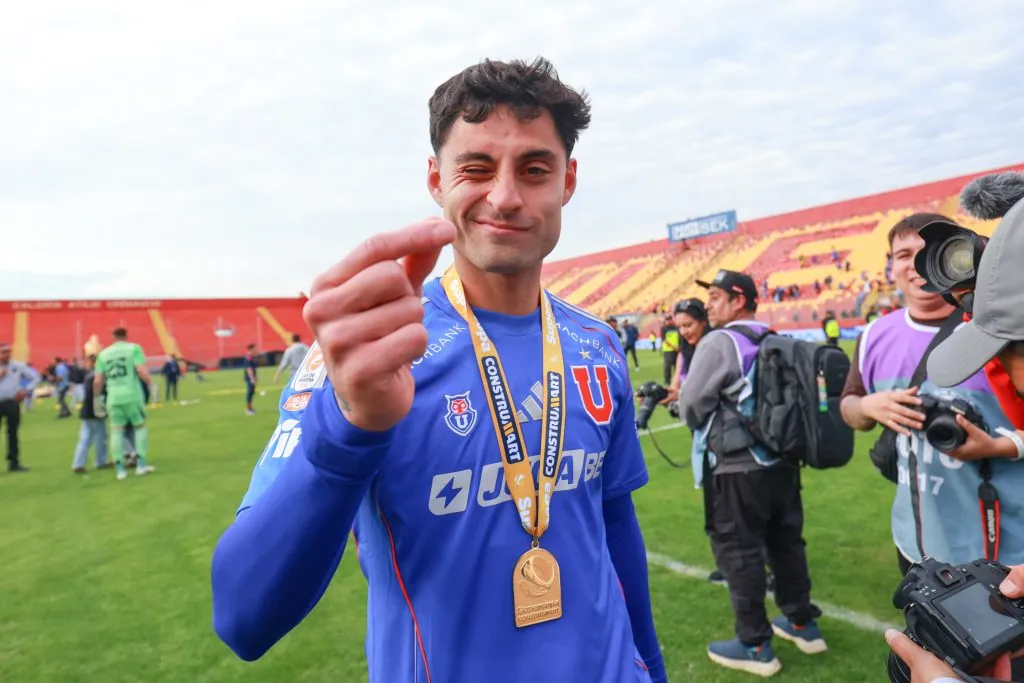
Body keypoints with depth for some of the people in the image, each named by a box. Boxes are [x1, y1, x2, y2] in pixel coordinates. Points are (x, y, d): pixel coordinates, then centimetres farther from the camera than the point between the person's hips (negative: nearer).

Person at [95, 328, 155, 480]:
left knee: (116, 430, 8)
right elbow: (141, 371, -11)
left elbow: (97, 381, 8)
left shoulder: (103, 354, 12)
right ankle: (141, 464, 7)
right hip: (132, 395, -3)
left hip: (113, 397, 3)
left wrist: (96, 398, 20)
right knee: (140, 426, 11)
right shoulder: (134, 348, 1)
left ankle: (120, 469, 7)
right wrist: (150, 384, 4)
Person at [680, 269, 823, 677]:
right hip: (782, 460, 8)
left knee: (738, 553, 4)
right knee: (787, 543, 20)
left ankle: (755, 647, 15)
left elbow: (691, 405, -14)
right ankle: (803, 624, 36)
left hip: (737, 468, -8)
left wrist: (707, 430, 6)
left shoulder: (718, 342, -15)